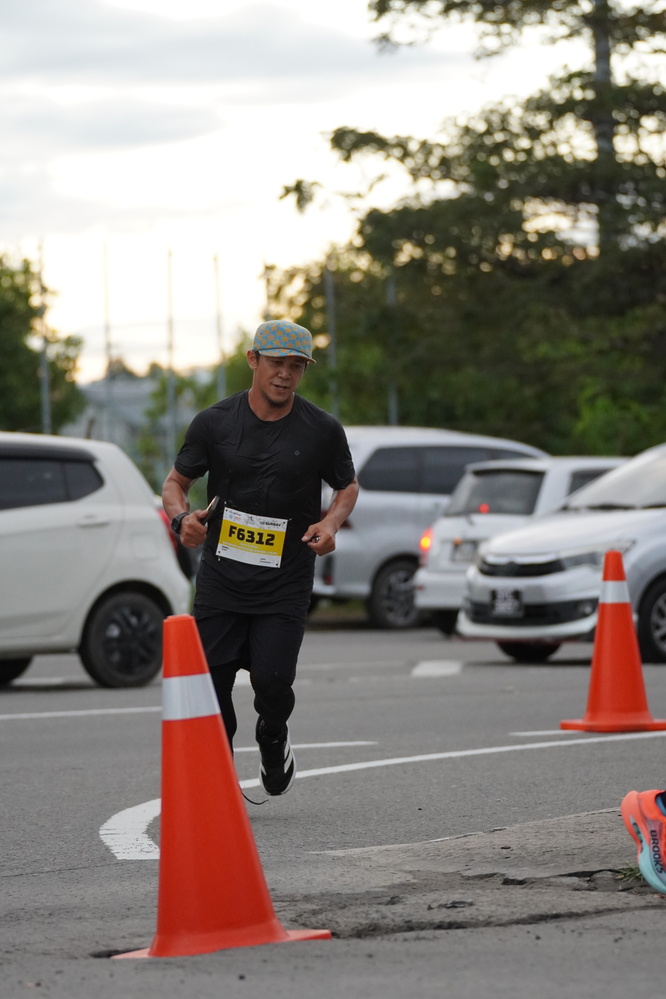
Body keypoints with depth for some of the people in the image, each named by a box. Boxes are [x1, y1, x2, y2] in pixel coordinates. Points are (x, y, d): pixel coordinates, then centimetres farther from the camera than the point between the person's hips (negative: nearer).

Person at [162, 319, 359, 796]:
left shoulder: (322, 430, -1)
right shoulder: (214, 422, 0)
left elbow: (348, 486, 15)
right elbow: (176, 481, 10)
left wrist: (331, 523, -5)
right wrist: (182, 516, -12)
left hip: (286, 582, -1)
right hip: (221, 575, 1)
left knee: (272, 680, -14)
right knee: (210, 681, -3)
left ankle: (273, 741, 21)